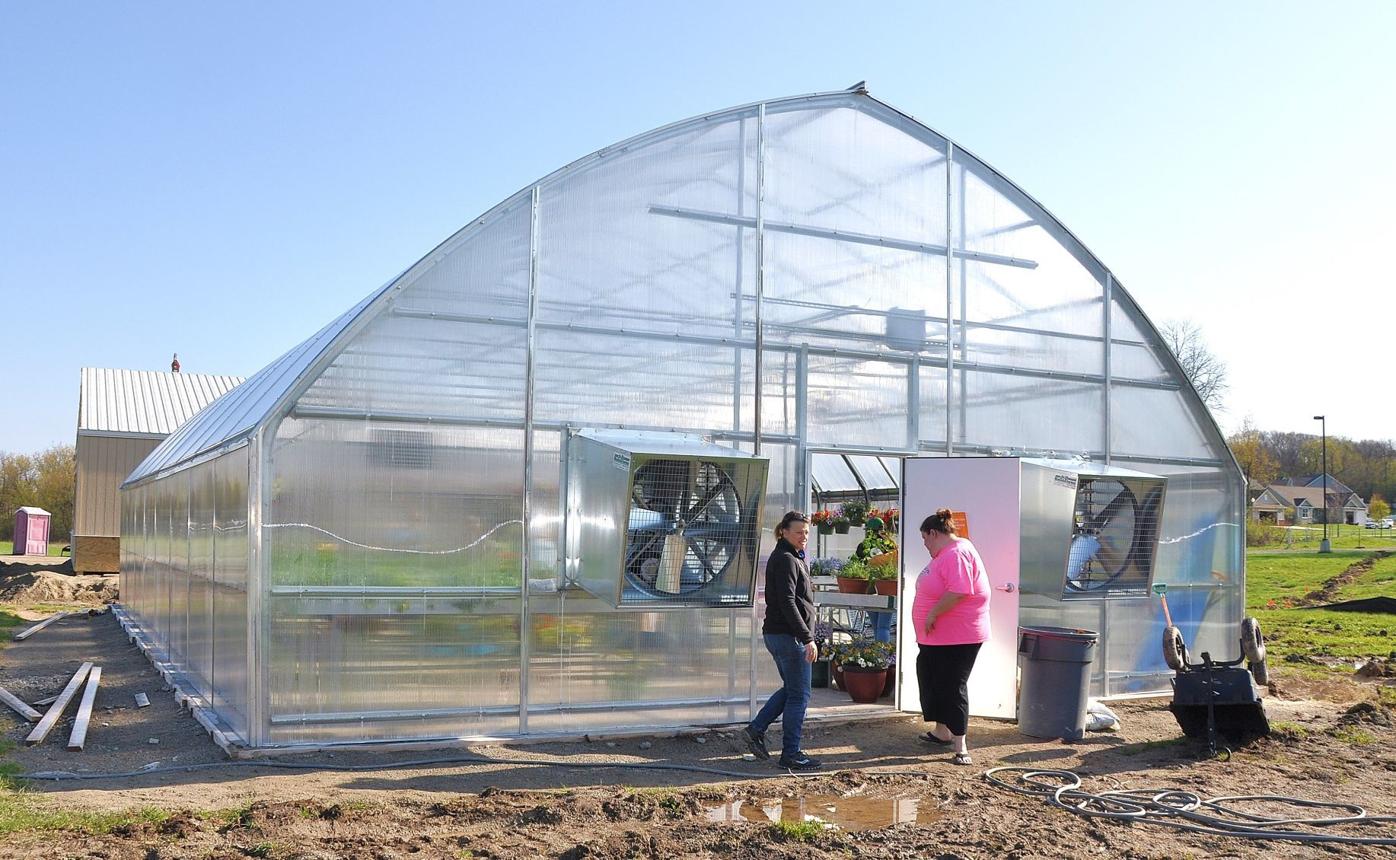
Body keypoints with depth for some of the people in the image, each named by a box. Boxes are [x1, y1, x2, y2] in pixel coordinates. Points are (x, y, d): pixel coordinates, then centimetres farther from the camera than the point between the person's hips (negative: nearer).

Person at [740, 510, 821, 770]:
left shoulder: (794, 558, 17)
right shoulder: (786, 560, -15)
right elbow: (787, 603, -22)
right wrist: (808, 638, -23)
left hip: (777, 634, 10)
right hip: (789, 636, -10)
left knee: (790, 689, 20)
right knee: (799, 695, -2)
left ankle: (755, 730, 18)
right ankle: (791, 754, 5)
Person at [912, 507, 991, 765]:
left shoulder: (956, 554, -21)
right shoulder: (944, 554, 15)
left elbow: (957, 592, -31)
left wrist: (932, 615, -24)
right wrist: (931, 618, 18)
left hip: (958, 638, -11)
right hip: (938, 636, 11)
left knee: (952, 687, -8)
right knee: (932, 682, 19)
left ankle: (960, 746, -4)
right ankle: (941, 732, 32)